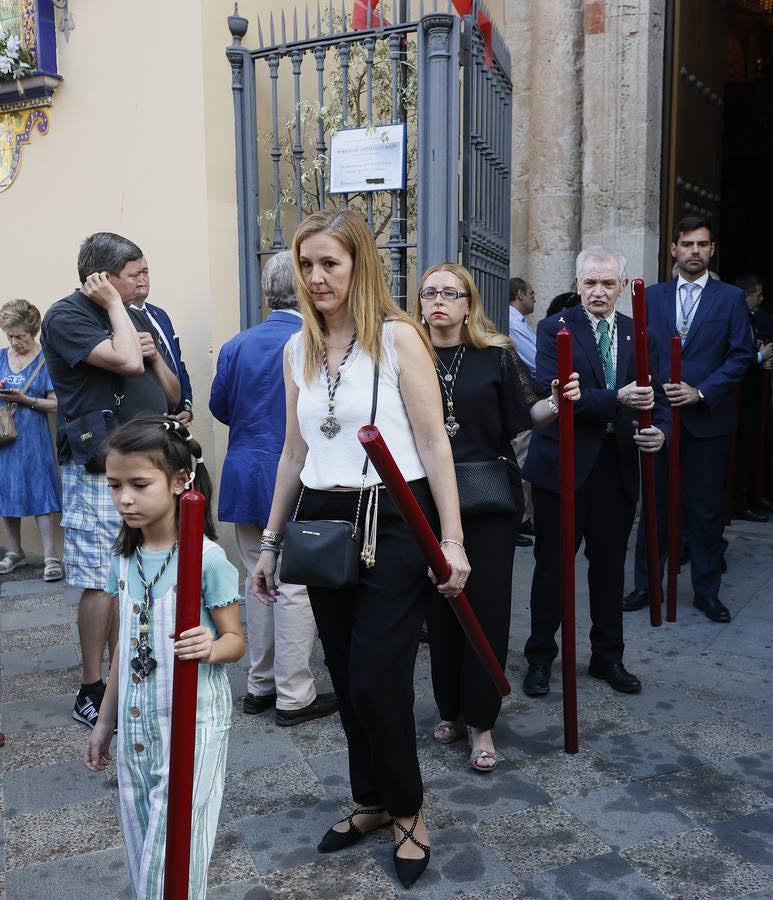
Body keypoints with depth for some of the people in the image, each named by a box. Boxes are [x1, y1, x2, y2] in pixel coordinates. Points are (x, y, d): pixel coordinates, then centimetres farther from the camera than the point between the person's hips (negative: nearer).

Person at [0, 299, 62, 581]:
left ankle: (51, 557, -1)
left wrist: (25, 399, -19)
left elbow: (56, 403, -7)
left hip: (33, 438, -5)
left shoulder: (46, 361, -5)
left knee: (40, 492, -5)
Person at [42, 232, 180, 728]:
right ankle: (92, 692, 9)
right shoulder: (67, 316, -7)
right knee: (101, 581, -4)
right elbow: (126, 360, -25)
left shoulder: (138, 319, 16)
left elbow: (172, 396, 16)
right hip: (98, 469, -7)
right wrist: (113, 304, -10)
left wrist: (155, 356, -2)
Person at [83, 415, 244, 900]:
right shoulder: (124, 557, 2)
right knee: (143, 848, 17)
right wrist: (106, 720, 17)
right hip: (136, 724, 6)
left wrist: (210, 648, -32)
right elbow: (125, 645, 12)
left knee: (174, 853, 1)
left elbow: (236, 640, -10)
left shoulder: (206, 557, -17)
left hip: (193, 724, -6)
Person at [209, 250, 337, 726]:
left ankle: (260, 685, 28)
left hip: (245, 480, 6)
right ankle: (294, 695, 13)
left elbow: (219, 405, 10)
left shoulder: (237, 345, 1)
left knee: (259, 583, 16)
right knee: (296, 588, 3)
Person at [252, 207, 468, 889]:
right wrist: (271, 540, 16)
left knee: (378, 678, -3)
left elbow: (434, 441, -8)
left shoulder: (397, 337, -6)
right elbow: (295, 453, 15)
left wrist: (452, 539, -12)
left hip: (393, 521, -5)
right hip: (325, 525, 5)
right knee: (347, 678, 12)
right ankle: (372, 800, 34)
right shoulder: (298, 350, 9)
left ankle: (407, 809, 23)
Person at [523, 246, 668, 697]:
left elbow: (655, 396, 8)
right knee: (552, 565, 7)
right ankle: (540, 656, 23)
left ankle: (608, 656, 30)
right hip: (564, 464, -3)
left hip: (618, 465, 4)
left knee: (610, 565, 13)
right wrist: (617, 399, -26)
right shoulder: (555, 329, -3)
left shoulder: (638, 335, 9)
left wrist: (660, 430, -14)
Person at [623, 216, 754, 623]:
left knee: (706, 508, 7)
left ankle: (706, 591, 20)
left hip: (707, 418, -1)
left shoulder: (730, 297, 3)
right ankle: (645, 585, 19)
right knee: (654, 504, 7)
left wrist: (701, 392, -12)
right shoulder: (652, 296, 8)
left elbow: (740, 356, -2)